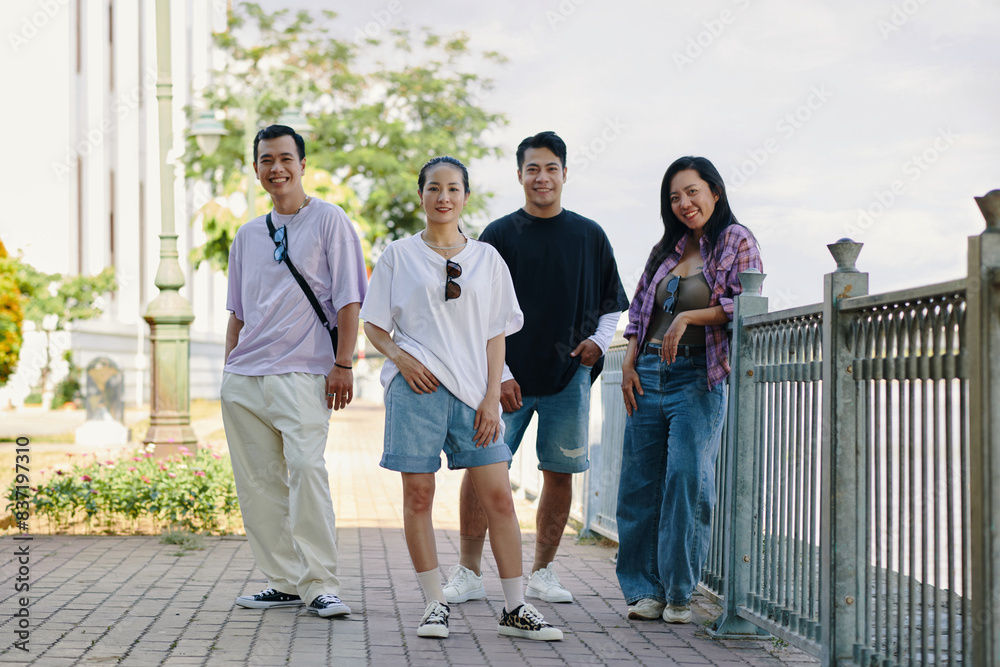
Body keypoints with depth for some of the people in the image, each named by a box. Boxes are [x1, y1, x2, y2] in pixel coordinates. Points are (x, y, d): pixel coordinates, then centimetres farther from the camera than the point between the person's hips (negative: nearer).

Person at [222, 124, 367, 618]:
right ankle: (284, 582, 14)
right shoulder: (247, 235, 18)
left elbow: (349, 300, -2)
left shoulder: (329, 221, 3)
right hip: (244, 377, 6)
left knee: (305, 468, -20)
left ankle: (321, 585, -13)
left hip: (302, 374, -6)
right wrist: (230, 369, 17)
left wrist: (342, 364, -8)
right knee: (257, 481, 4)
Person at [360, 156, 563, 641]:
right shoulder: (399, 255, 8)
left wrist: (491, 397, 0)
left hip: (472, 391, 1)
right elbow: (374, 325, 8)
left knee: (499, 496, -4)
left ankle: (515, 609, 2)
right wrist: (401, 357, -11)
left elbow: (496, 335, 10)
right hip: (416, 388, -1)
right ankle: (435, 604, 11)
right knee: (418, 495, 0)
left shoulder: (486, 259, 12)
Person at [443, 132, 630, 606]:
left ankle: (543, 572, 18)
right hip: (507, 376, -2)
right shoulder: (499, 236, 3)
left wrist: (599, 340, -4)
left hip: (568, 376, 2)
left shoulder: (589, 236, 8)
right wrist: (498, 374, -8)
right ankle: (468, 573, 3)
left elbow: (612, 304, 16)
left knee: (559, 473, 5)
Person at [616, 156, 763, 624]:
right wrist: (629, 362, 7)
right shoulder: (666, 249, 19)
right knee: (640, 481, 2)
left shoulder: (736, 241, 2)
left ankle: (679, 593, 0)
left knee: (687, 478, -10)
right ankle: (645, 589, 10)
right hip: (648, 373, 6)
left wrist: (690, 317, -15)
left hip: (698, 378, -6)